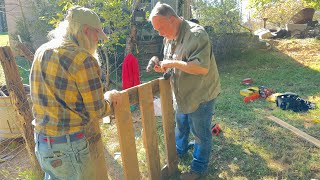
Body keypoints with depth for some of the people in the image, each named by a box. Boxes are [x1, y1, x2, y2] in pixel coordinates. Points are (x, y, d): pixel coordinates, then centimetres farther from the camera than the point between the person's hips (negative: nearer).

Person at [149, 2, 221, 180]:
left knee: (200, 133, 10)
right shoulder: (169, 38, 2)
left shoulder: (196, 34, -25)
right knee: (181, 125, 26)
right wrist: (163, 66, -8)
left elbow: (202, 67, -33)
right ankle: (180, 150, 53)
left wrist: (173, 63, -29)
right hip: (183, 94, 8)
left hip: (201, 95, -8)